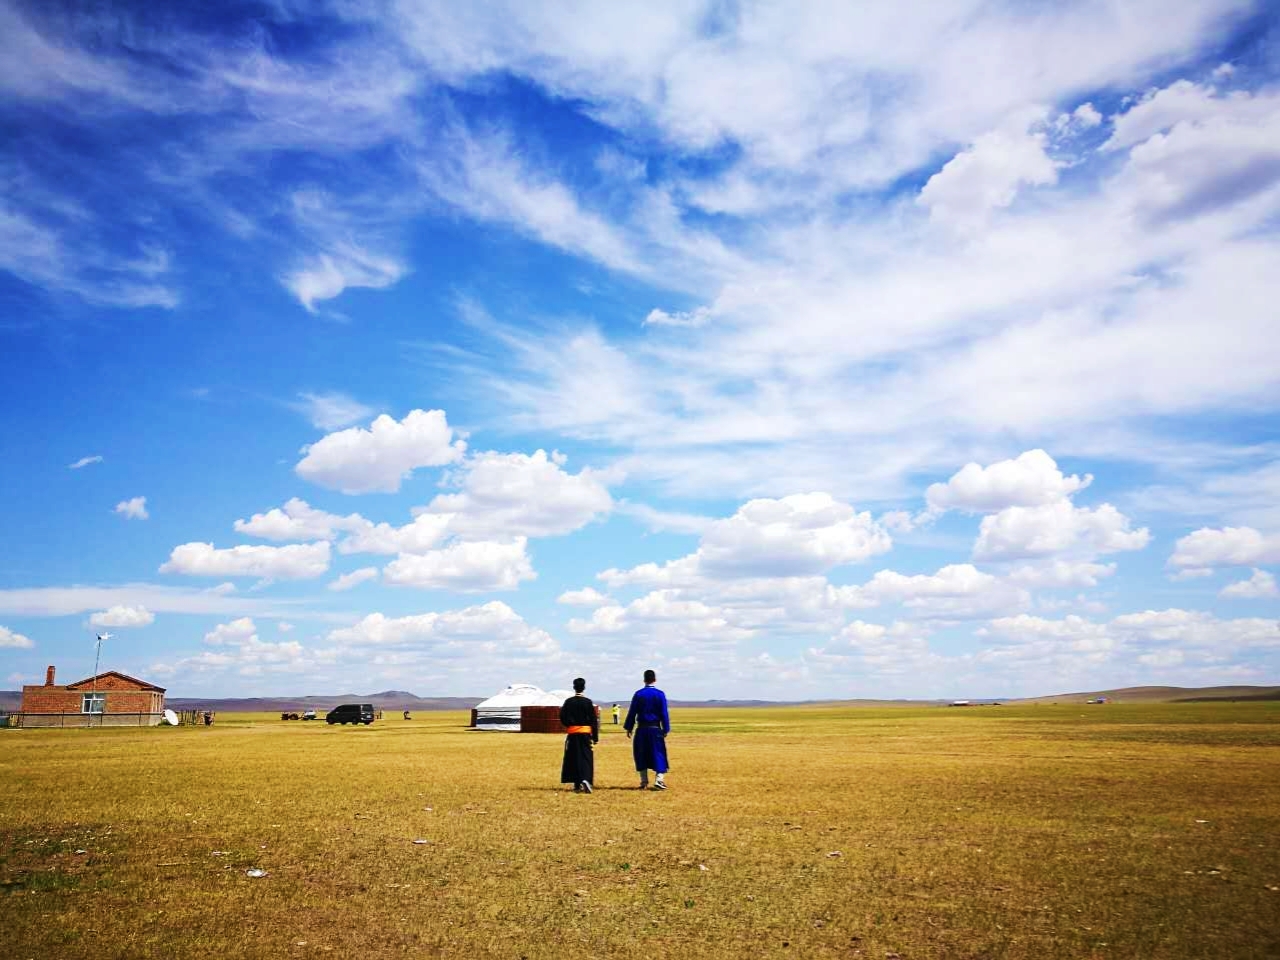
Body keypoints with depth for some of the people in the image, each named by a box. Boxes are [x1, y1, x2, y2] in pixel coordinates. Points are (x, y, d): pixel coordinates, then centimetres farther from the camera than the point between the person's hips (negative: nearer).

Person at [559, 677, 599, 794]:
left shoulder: (568, 702, -2)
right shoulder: (588, 702, -5)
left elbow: (563, 718, -1)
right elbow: (594, 720, -4)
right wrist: (595, 736, 2)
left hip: (572, 733, 1)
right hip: (585, 732, -1)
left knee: (574, 758, 11)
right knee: (586, 757, 1)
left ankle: (577, 785, 15)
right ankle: (585, 780, -21)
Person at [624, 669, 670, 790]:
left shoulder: (638, 694, -1)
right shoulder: (660, 694, -4)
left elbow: (632, 712, 1)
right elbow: (664, 713, -4)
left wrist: (629, 728, 8)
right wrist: (666, 729, 2)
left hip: (641, 729, 1)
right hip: (655, 729, -1)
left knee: (641, 755, 12)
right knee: (658, 753, 4)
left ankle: (644, 782, 14)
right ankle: (659, 780, -9)